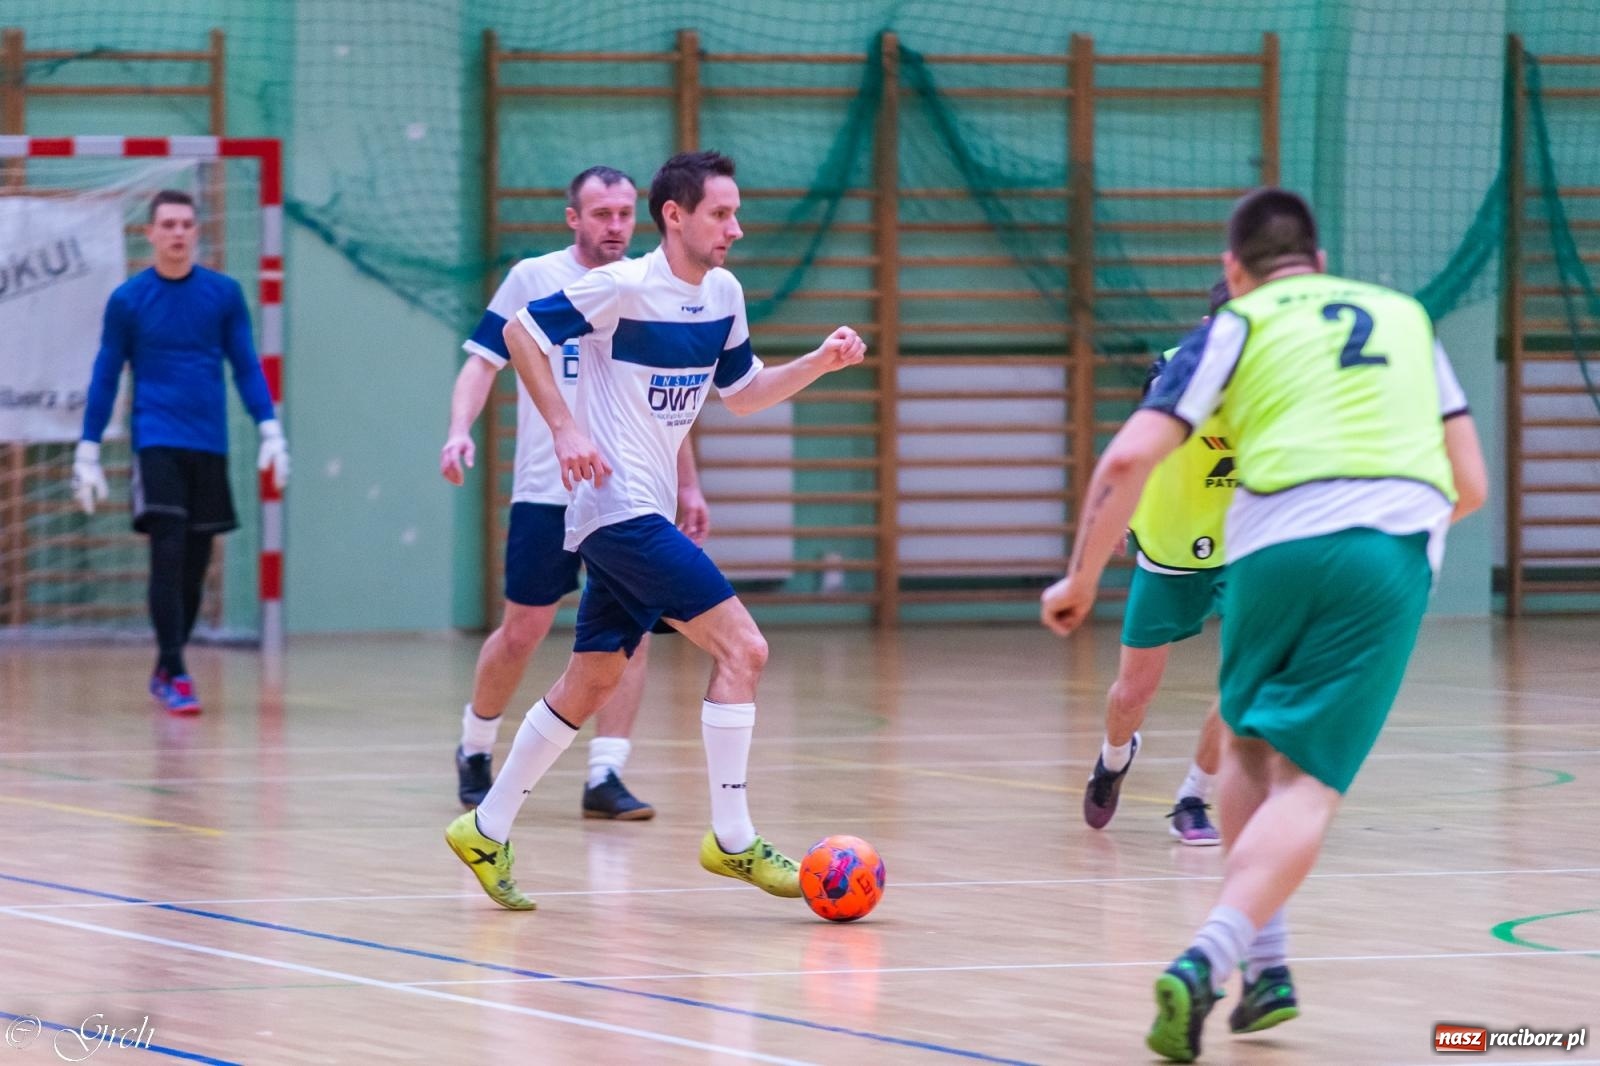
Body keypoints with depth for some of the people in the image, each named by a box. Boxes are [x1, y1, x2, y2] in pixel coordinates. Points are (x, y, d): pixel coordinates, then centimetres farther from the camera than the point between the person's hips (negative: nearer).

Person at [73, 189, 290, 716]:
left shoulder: (224, 293, 4)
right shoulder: (127, 300, 0)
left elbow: (247, 368, 8)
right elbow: (105, 377, 4)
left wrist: (270, 432, -1)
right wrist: (87, 455, 3)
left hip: (210, 446, 3)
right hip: (156, 442, -3)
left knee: (194, 566, 7)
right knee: (169, 552, -15)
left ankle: (165, 671, 21)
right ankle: (174, 674, -15)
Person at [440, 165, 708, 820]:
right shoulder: (532, 280, 0)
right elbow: (483, 363, 0)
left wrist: (688, 487, 15)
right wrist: (460, 429, -18)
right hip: (546, 490, -3)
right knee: (523, 631, 0)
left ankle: (605, 777, -4)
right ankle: (474, 751, 22)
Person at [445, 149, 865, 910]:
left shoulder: (723, 295, 9)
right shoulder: (624, 288, -15)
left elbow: (741, 392, 21)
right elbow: (521, 331, -12)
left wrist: (822, 361, 7)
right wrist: (566, 428, -18)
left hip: (643, 515, 9)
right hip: (620, 509, -9)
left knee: (593, 680, 14)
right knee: (742, 648, -14)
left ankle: (486, 831, 23)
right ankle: (731, 840, -8)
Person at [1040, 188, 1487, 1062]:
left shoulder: (1236, 328, 16)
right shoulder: (1406, 318, 25)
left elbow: (1128, 459, 4)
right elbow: (1471, 485, 24)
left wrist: (1082, 577, 14)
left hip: (1274, 544, 0)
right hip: (1395, 555, 1)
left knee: (1250, 751, 24)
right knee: (1307, 783, -5)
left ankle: (1266, 965, 14)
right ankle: (1208, 961, -27)